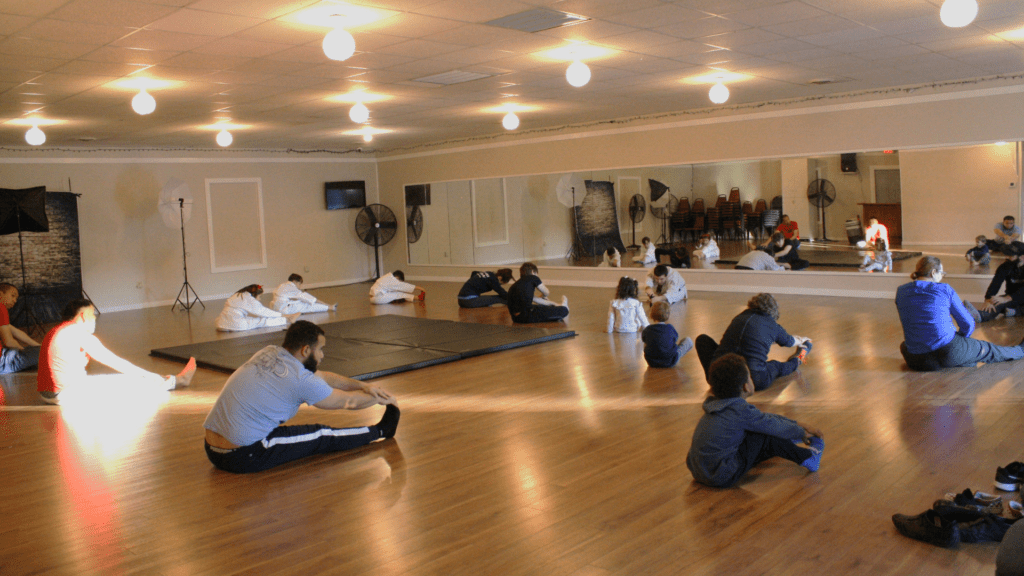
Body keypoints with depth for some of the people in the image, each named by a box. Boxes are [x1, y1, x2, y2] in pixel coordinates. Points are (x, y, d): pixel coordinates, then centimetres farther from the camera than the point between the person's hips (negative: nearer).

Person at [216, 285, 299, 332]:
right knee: (262, 321, 1)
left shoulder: (235, 296, 21)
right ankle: (287, 320, 10)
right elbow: (263, 311, 0)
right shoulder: (249, 299, -7)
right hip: (235, 325, -9)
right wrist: (281, 315, 11)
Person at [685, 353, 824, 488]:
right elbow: (773, 425, -3)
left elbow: (764, 417, 17)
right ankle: (807, 458, 12)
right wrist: (801, 433, 16)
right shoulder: (740, 411, -17)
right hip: (723, 477, -9)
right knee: (766, 436, -5)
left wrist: (799, 425, 22)